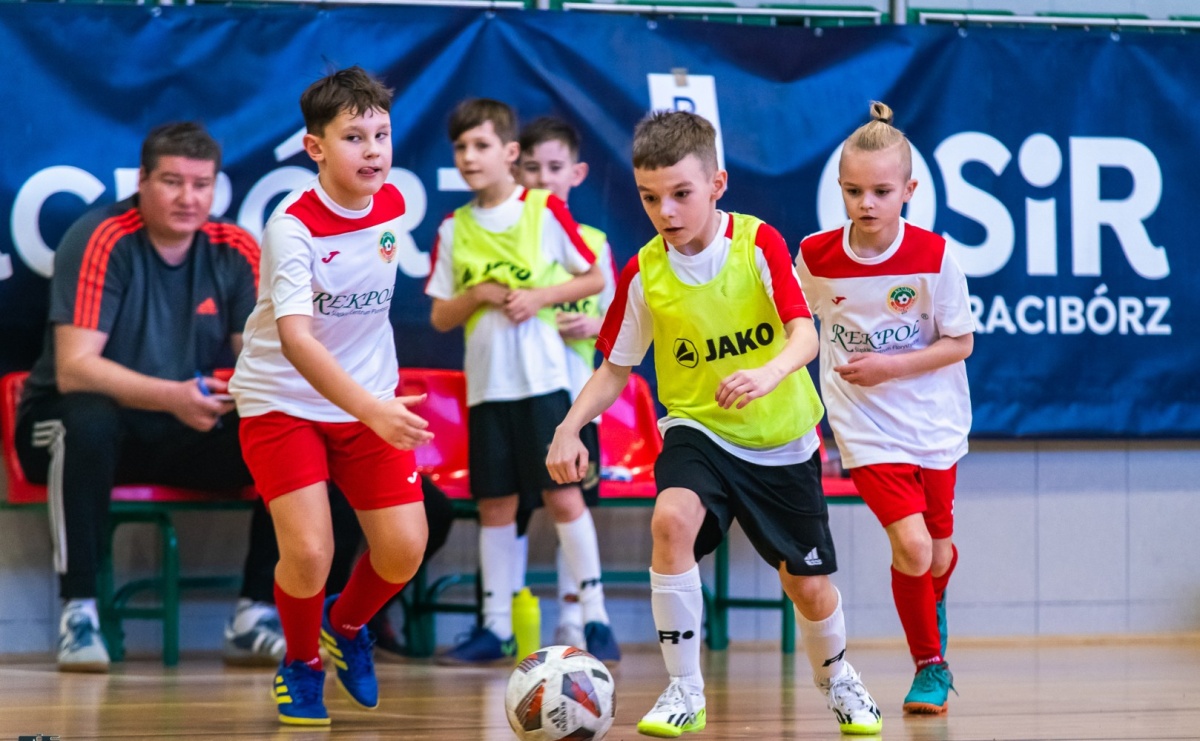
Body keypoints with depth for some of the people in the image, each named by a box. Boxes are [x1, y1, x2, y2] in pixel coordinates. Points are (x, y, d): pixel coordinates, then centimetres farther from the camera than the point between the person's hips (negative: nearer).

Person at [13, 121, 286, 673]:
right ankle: (78, 614, -28)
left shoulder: (234, 251, -2)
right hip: (65, 423, -4)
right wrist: (173, 396, -39)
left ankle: (255, 616, -10)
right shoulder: (102, 240, -16)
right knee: (90, 421, -39)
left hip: (184, 440, 4)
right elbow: (73, 368, -25)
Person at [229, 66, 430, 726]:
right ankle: (301, 664, 10)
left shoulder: (393, 206, -4)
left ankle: (347, 626, 26)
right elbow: (295, 338, -35)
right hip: (282, 402, -5)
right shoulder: (293, 226, -23)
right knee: (309, 552, -20)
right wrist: (371, 409, -46)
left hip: (370, 403, 5)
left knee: (403, 548, -6)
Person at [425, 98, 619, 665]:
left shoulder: (545, 211, -1)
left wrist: (541, 296, -11)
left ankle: (595, 619, -1)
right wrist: (478, 294, -9)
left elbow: (596, 279, 3)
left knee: (562, 494, -6)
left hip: (542, 379, -3)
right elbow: (440, 318, 9)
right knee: (495, 505, 7)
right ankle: (495, 628, 12)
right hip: (485, 383, 3)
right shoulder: (454, 230, 7)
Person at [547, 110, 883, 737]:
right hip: (697, 429, 1)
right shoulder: (643, 273, -9)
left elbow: (804, 336, -25)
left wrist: (768, 375, -47)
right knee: (672, 519, -31)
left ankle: (835, 678, 43)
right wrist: (569, 428, -14)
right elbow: (615, 368, 2)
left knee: (809, 587, 8)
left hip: (781, 440, 0)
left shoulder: (759, 244, -16)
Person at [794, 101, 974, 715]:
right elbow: (802, 321, 12)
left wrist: (889, 366, -17)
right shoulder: (815, 256, -10)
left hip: (934, 422, 1)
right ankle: (929, 664, 4)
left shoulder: (934, 257, -15)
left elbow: (960, 343, -8)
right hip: (866, 430, -1)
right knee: (910, 546, -17)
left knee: (937, 555, 12)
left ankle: (932, 611, 49)